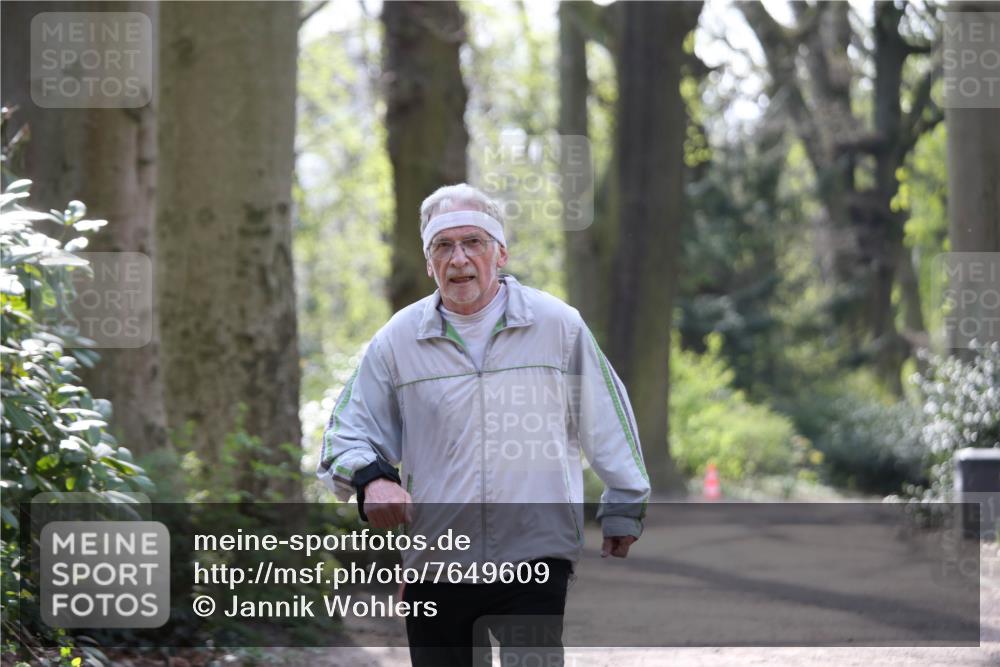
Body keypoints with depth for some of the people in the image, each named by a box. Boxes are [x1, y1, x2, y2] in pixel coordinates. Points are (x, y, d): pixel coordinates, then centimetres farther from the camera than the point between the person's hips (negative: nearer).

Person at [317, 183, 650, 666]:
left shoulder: (558, 325, 4)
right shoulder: (396, 340, 6)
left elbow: (606, 421, 13)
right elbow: (347, 432, 9)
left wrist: (623, 509, 16)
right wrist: (371, 477, -12)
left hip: (536, 555, -2)